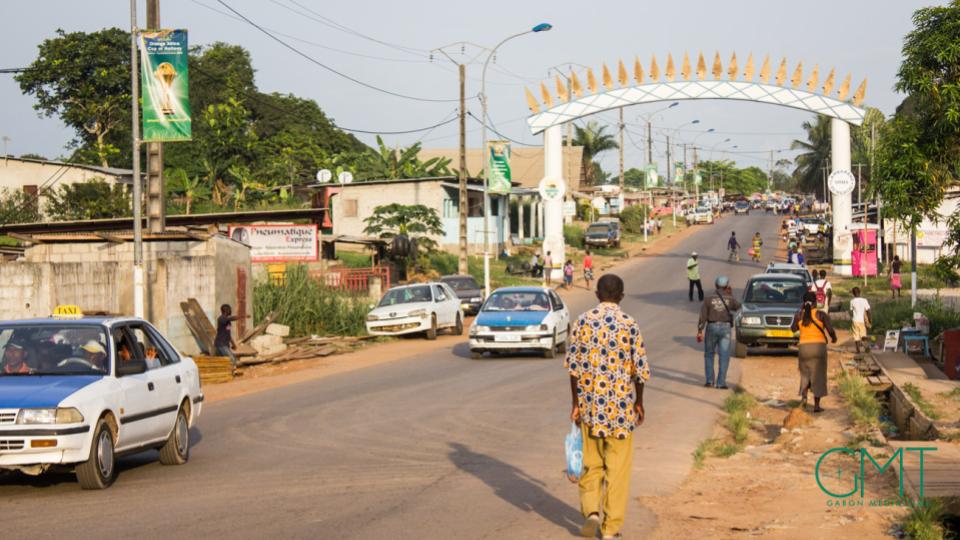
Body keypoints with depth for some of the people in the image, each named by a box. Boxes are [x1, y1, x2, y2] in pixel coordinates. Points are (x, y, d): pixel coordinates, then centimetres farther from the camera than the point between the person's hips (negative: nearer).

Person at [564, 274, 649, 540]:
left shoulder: (583, 322, -2)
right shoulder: (630, 324, -7)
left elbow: (573, 366, -1)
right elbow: (640, 369, -5)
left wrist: (576, 404, 6)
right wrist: (638, 404, 9)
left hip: (590, 403, 2)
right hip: (621, 405, -2)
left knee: (591, 463, 16)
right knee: (618, 467, 6)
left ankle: (590, 511, -2)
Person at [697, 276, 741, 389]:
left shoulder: (709, 300, 0)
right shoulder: (729, 299, -1)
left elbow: (703, 317, -4)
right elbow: (738, 306, 20)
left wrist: (700, 331, -2)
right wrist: (731, 294, 24)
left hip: (712, 328, 1)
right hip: (725, 328, -1)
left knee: (709, 354, 14)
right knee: (724, 356, 1)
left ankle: (709, 380, 9)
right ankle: (721, 382, -4)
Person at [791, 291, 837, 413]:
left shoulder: (799, 315, 1)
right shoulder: (821, 315, -6)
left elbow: (793, 329, 17)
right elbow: (830, 330, -12)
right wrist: (834, 337, 11)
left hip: (804, 347, 2)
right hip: (819, 346, -2)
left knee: (805, 374, 18)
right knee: (817, 376, 6)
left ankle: (804, 395, -8)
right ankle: (816, 405, 6)